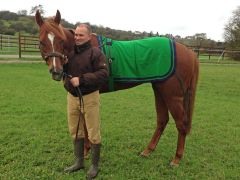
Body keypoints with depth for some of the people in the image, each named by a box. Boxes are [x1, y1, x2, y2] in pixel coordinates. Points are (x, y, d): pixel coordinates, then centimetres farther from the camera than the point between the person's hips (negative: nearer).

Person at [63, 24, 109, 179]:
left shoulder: (96, 53, -11)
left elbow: (103, 74, -22)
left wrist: (81, 79, -28)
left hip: (90, 97, -6)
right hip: (72, 96, 6)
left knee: (93, 133, 5)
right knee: (75, 131, 16)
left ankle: (95, 165, 22)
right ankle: (79, 161, 33)